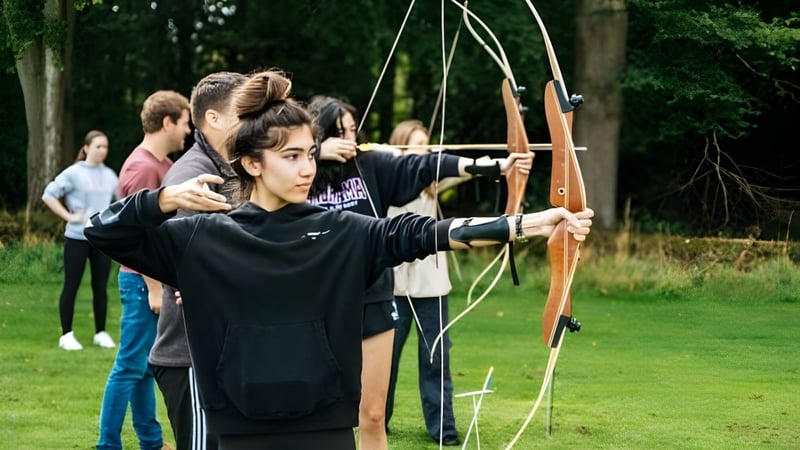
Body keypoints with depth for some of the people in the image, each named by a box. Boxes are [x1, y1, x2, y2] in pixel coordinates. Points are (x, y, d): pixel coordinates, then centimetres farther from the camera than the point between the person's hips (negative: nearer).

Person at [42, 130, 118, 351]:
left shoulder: (110, 175, 7)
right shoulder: (74, 173, -8)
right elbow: (49, 195, -8)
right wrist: (68, 216, -13)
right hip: (77, 238, -4)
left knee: (101, 287, 9)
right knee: (71, 286, 1)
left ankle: (101, 333, 18)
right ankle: (67, 335, 7)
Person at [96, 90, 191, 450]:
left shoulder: (163, 164, 12)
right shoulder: (143, 167, -17)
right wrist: (153, 288, -19)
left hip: (157, 279, 9)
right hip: (144, 281, -9)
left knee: (145, 366, 14)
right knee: (130, 366, -5)